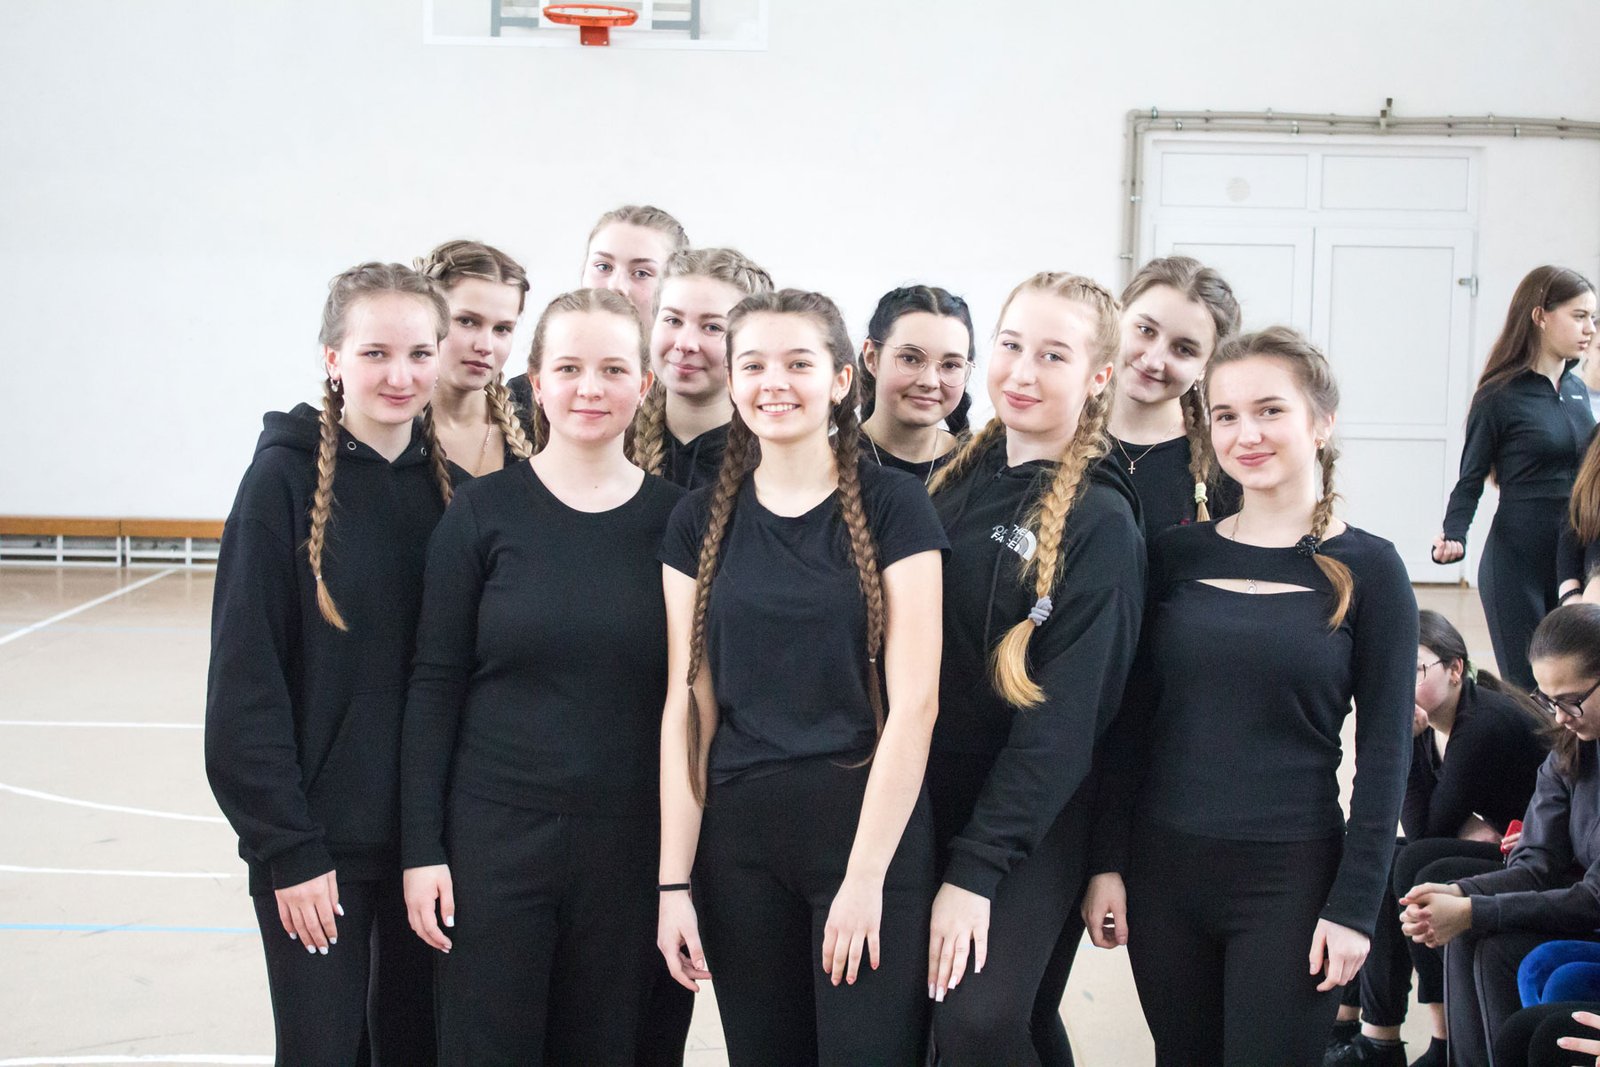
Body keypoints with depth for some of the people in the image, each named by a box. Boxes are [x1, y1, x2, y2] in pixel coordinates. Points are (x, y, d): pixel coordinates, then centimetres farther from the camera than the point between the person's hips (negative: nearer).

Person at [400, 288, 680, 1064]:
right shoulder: (482, 513, -3)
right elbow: (434, 686, -2)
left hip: (628, 843, 2)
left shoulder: (675, 519, 1)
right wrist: (421, 847, -6)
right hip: (495, 833, -1)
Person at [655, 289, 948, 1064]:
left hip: (872, 830, -3)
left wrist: (866, 874, -13)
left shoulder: (891, 506, -3)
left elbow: (914, 701, -8)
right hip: (738, 840, 3)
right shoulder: (700, 522, 7)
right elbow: (687, 707, 5)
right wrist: (675, 881, 0)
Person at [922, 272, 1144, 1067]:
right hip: (931, 799, 5)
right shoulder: (960, 480, 5)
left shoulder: (1099, 523, -11)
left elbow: (1064, 718, -14)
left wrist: (976, 870, -17)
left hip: (1034, 822, -5)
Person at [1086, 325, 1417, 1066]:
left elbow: (1384, 752, -4)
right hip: (1163, 867, 3)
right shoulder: (1175, 554, 3)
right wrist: (1109, 860, 2)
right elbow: (1131, 720, 6)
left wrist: (1354, 905, -8)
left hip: (1290, 878, -3)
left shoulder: (1366, 569, -4)